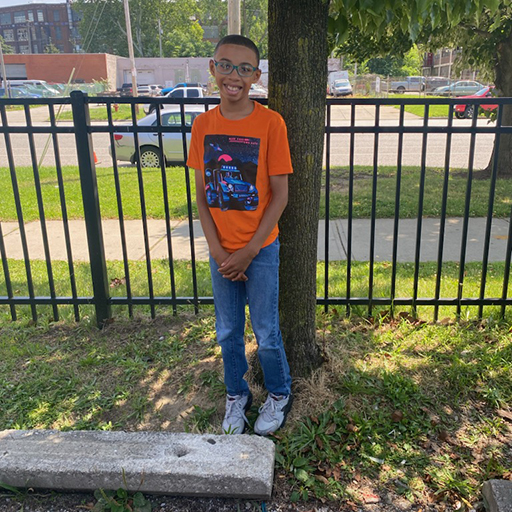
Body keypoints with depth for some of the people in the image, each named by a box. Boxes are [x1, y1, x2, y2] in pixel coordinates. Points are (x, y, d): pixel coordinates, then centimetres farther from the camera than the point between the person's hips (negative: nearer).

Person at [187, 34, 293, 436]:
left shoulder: (270, 123, -13)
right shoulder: (203, 125, -1)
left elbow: (280, 195, -11)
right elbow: (201, 194, 2)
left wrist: (248, 252, -13)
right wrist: (217, 250, -7)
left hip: (260, 250, -3)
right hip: (221, 252, 4)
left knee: (266, 332, 10)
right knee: (228, 332, 17)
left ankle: (279, 396, 35)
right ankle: (236, 395, 39)